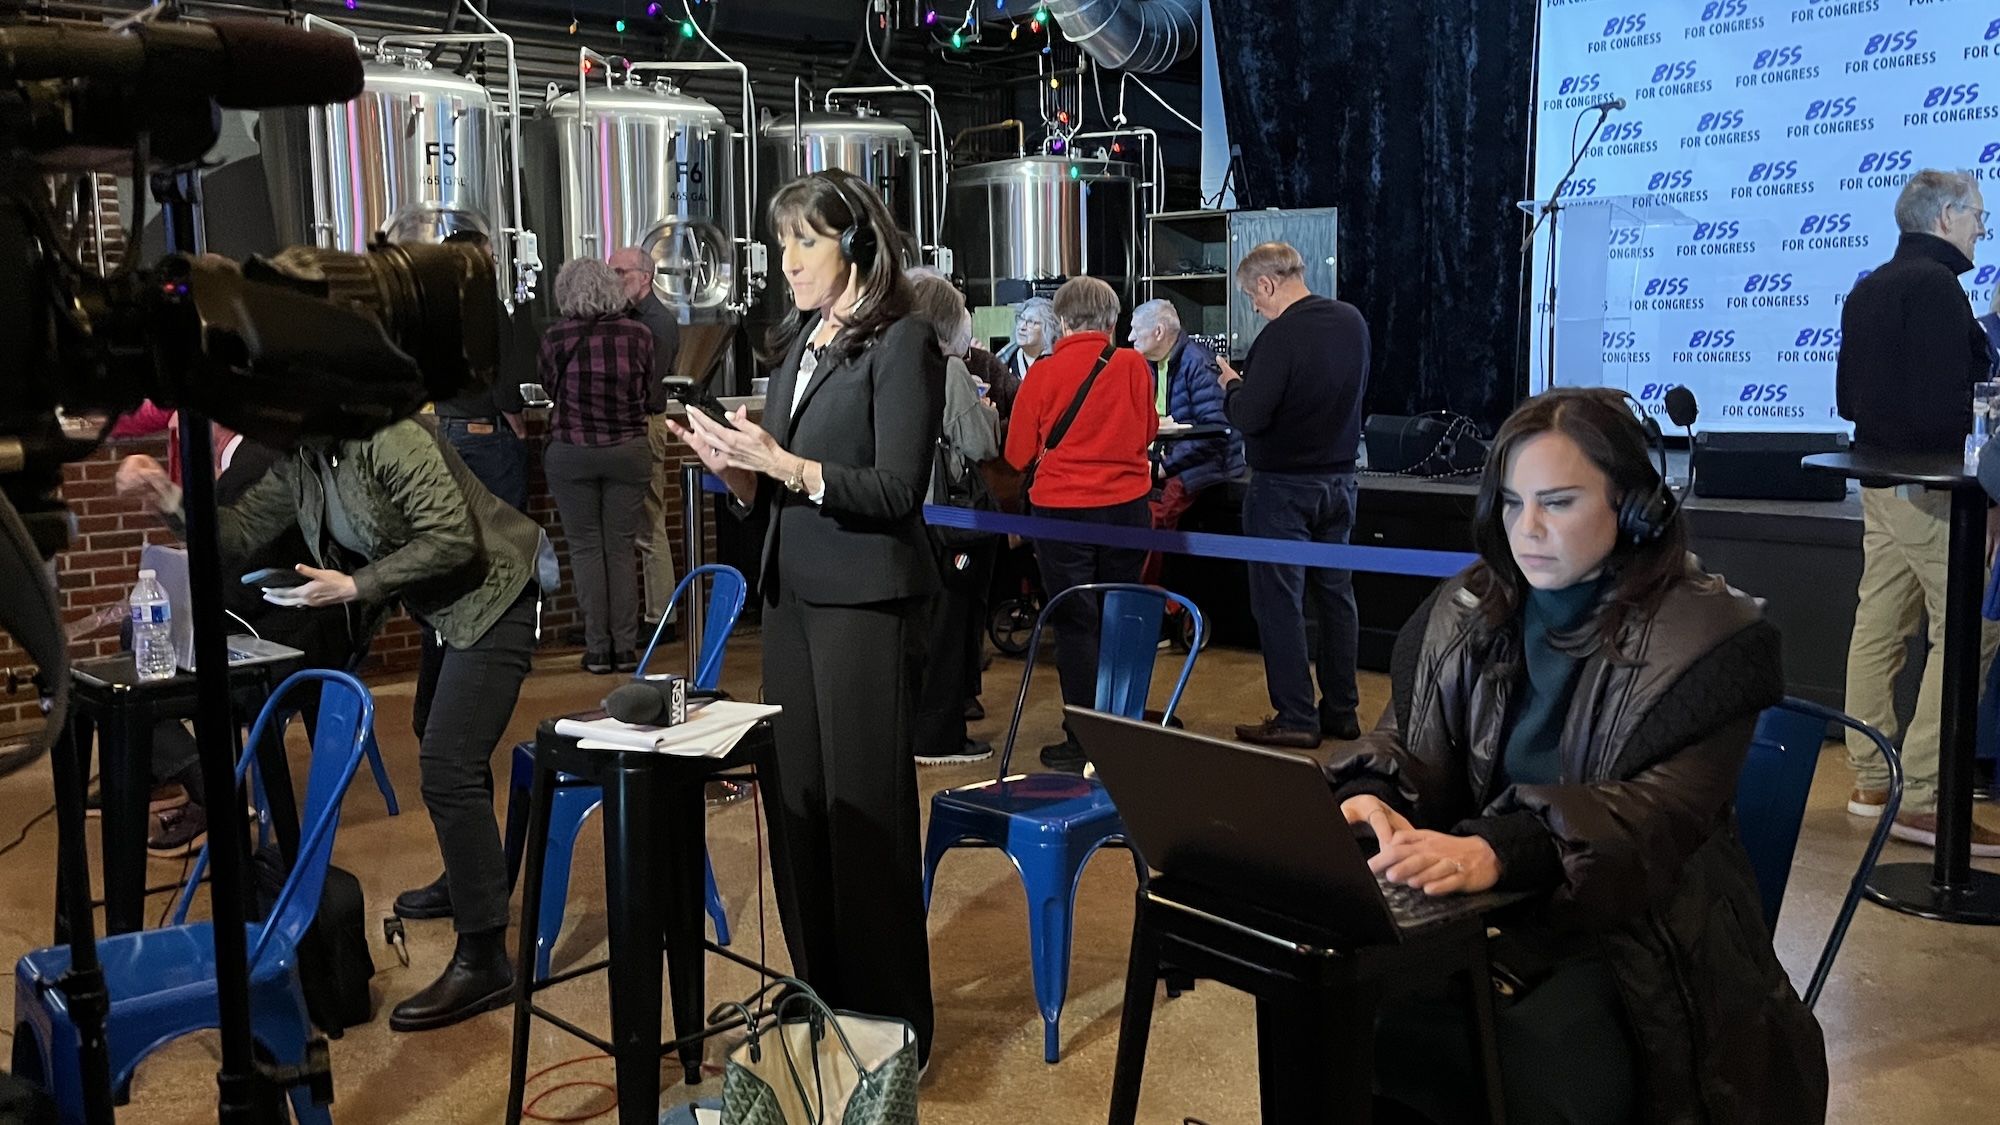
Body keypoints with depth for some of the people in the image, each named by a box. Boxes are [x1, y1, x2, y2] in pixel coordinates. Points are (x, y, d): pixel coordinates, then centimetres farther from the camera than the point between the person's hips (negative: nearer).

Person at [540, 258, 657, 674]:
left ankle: (597, 648, 5)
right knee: (622, 548, 7)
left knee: (585, 547, 6)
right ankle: (625, 647, 7)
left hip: (572, 451, -1)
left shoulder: (556, 336, -6)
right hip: (629, 450, 1)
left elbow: (550, 389, 7)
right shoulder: (638, 333, -3)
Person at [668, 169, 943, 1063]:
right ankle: (819, 999, 26)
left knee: (864, 808, 0)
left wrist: (784, 463, -22)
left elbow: (896, 493, -16)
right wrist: (736, 468, -4)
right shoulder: (800, 342, 14)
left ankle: (886, 1016, 15)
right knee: (793, 798, 11)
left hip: (865, 604, -8)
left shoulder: (902, 344, -9)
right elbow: (776, 491, 15)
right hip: (791, 594, 8)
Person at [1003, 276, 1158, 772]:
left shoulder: (1045, 373, -10)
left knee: (1075, 624, 5)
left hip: (1063, 508, -3)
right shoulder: (1133, 366, -5)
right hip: (1127, 504, 3)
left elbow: (1018, 454, -2)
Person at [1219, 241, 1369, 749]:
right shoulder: (1353, 321, 4)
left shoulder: (1280, 336, -21)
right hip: (1339, 477, 8)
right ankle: (1342, 711, 21)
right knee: (1336, 593, 14)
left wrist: (1232, 385, -3)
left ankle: (1295, 719, 3)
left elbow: (1249, 417, -24)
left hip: (1284, 486, -8)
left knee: (1279, 601, 0)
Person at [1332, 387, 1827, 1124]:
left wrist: (1502, 852, -38)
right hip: (1481, 909, 4)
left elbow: (1664, 812, -20)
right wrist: (1370, 799, -18)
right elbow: (1405, 745, 9)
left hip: (1632, 929, -3)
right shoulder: (1465, 614, 9)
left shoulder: (1707, 637, -7)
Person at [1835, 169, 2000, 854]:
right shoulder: (1935, 285, -13)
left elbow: (1847, 397, 20)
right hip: (1933, 482, -10)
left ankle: (1871, 780, 17)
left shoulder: (1869, 288, 15)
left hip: (1880, 478, 10)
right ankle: (1921, 798, -9)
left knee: (1880, 625, 11)